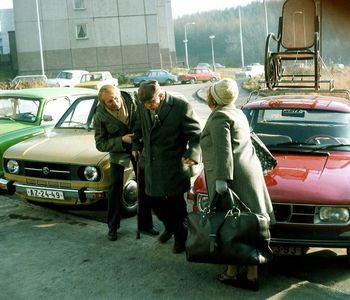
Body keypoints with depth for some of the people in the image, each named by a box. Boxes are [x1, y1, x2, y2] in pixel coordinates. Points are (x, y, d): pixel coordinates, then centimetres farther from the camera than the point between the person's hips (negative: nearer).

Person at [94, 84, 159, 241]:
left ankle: (145, 224, 22)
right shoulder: (100, 116, -21)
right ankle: (113, 227, 13)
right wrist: (121, 140, -29)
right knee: (115, 187, -4)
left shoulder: (130, 99, -17)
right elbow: (100, 144, -17)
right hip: (118, 151, -2)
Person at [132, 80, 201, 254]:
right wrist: (135, 145, 16)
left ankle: (180, 237, 29)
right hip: (151, 164, 5)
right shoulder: (144, 107, 0)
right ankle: (170, 227, 41)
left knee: (175, 202, 5)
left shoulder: (181, 106, -16)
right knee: (153, 199, 13)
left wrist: (192, 154, -27)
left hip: (174, 165, -5)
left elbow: (196, 134, -13)